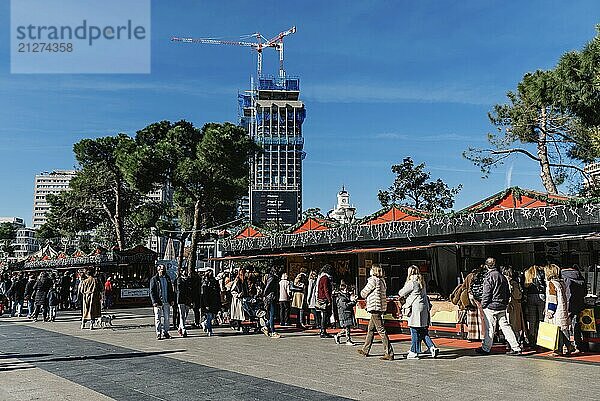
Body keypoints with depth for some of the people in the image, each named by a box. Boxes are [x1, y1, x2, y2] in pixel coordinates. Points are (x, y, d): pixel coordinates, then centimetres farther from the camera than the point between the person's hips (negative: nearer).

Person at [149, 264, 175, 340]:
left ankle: (165, 332, 16)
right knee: (158, 318, -1)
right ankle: (158, 333, 6)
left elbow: (171, 290, 18)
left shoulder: (167, 278, 13)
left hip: (167, 302, 5)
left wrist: (172, 300, 10)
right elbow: (152, 291, -5)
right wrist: (154, 302, -13)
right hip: (158, 302, -5)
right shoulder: (154, 279, -2)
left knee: (166, 318, 7)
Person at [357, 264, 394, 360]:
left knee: (381, 331, -9)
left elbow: (363, 293, -6)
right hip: (381, 307, 10)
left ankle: (389, 353, -9)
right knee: (370, 329, 18)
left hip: (375, 307, -9)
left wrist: (362, 292, 16)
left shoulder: (373, 280, -13)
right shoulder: (382, 281, 12)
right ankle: (365, 350, 29)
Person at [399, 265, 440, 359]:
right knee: (423, 331, 13)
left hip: (416, 309, -8)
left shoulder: (412, 283, -12)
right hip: (424, 308, 8)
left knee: (415, 331, -1)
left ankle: (414, 352, 6)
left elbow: (401, 293, -7)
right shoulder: (421, 282, 14)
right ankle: (432, 347, 3)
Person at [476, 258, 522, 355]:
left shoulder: (489, 276, -12)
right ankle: (516, 347, 7)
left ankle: (486, 349, 10)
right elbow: (507, 293, 15)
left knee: (489, 328, 1)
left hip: (491, 307, -7)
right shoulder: (502, 276, 9)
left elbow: (486, 293, -14)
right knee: (505, 326, 10)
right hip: (502, 307, 7)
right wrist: (505, 303, 22)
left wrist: (483, 305, -5)